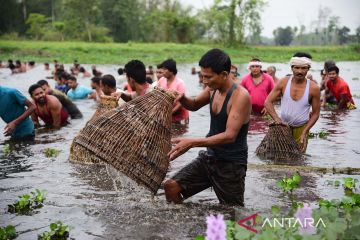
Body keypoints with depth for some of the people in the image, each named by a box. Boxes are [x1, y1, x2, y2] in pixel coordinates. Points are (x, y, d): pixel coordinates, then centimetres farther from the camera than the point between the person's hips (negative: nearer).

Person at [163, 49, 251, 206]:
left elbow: (229, 136, -28)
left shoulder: (240, 96, -22)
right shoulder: (213, 89, 1)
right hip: (208, 157, 7)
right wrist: (182, 98, -4)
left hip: (231, 165, -6)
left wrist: (192, 143, -34)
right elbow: (194, 105, 20)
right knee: (171, 187, -2)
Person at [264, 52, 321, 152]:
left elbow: (315, 113, -4)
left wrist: (304, 133, -12)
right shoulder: (283, 82, -8)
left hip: (301, 128, -1)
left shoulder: (314, 88, -11)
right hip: (283, 125, 1)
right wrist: (277, 119, -22)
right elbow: (268, 102, -7)